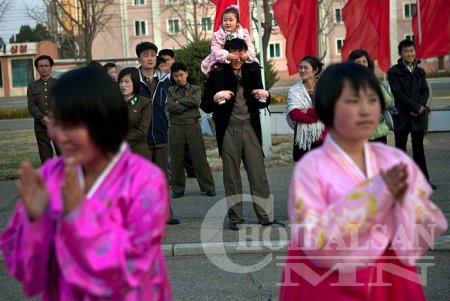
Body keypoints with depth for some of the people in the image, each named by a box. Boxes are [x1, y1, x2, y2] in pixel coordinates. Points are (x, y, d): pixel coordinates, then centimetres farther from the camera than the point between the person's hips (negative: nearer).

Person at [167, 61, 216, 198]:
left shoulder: (195, 89, 10)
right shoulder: (170, 91, 9)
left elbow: (196, 101, -10)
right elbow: (170, 107, -7)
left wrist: (179, 101, -4)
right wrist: (189, 105, -7)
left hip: (193, 127, 0)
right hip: (176, 128, 0)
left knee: (200, 157, 1)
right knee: (177, 159, 4)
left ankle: (208, 187, 8)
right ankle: (177, 189, 13)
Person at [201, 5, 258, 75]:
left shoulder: (244, 34, -1)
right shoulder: (217, 36, -5)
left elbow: (250, 47, -7)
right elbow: (216, 50, -17)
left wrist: (247, 54, -31)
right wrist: (227, 55, -36)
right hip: (222, 63, -1)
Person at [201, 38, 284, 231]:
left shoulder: (252, 71, 8)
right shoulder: (217, 74, -2)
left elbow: (261, 104, 18)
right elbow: (205, 106, -1)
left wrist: (265, 96, -3)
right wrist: (216, 98, -20)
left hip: (250, 127, 2)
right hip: (228, 128, -2)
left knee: (258, 173, 3)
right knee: (232, 176, 3)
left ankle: (266, 216, 9)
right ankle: (235, 218, 11)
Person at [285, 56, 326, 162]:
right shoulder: (294, 90, 4)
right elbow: (294, 114, -10)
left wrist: (305, 111, -13)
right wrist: (318, 117, -13)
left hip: (324, 137, -1)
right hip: (303, 140, 1)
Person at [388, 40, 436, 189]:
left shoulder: (420, 71, 13)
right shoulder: (394, 71, -3)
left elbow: (425, 91, 7)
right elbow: (398, 93, -11)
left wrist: (419, 107, -11)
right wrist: (417, 107, -14)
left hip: (418, 115, 4)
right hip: (402, 116, -4)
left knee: (419, 149, 10)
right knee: (400, 149, 1)